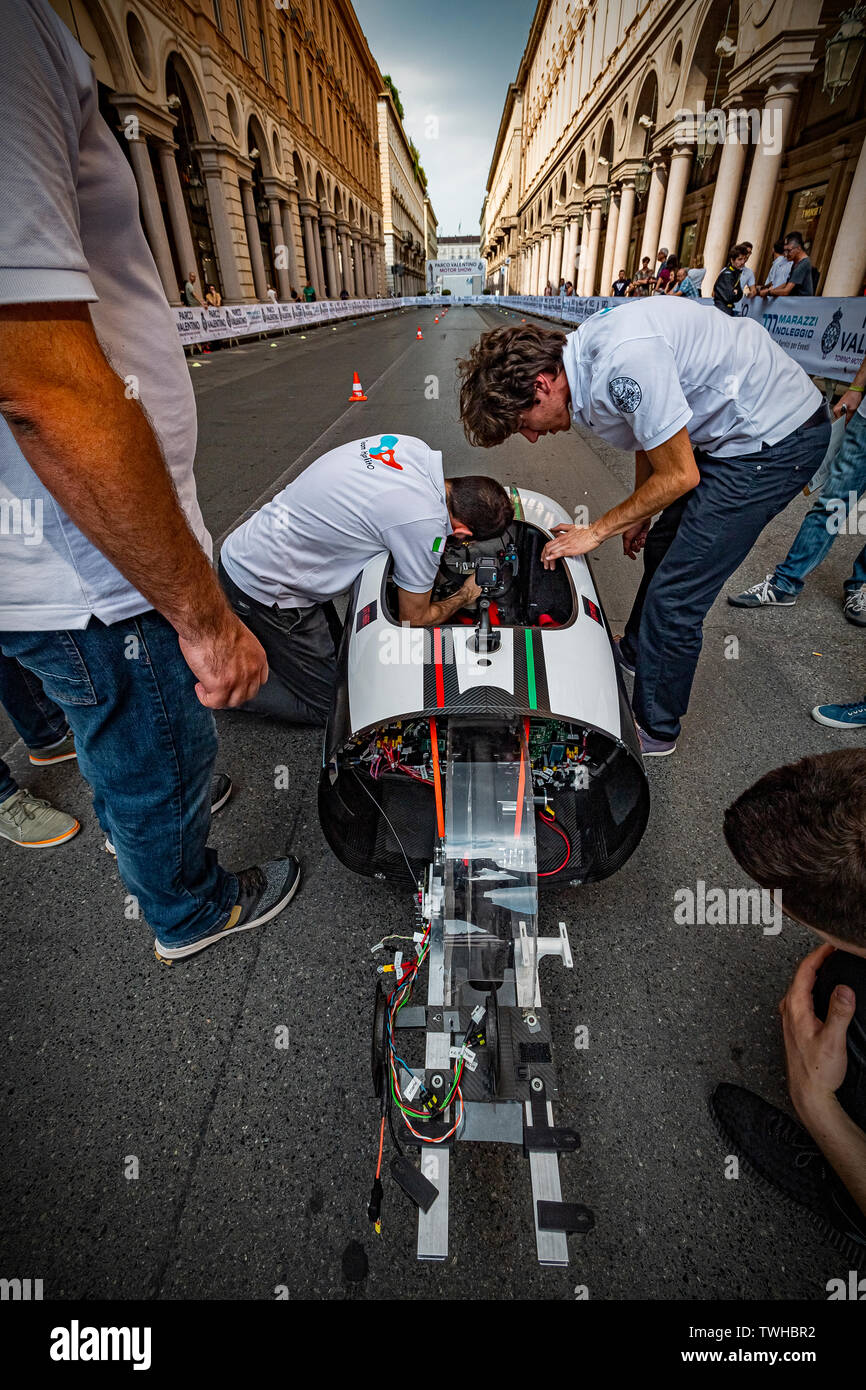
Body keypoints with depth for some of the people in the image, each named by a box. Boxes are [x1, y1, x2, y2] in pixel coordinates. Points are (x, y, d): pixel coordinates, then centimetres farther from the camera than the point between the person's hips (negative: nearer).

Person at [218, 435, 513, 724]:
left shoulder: (414, 447, -3)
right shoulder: (425, 524, -27)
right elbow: (414, 620, -11)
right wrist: (465, 597, 7)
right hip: (265, 589, -9)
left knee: (331, 645, 25)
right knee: (326, 707, 4)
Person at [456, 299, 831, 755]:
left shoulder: (624, 361, -30)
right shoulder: (587, 358, -1)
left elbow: (679, 476, -22)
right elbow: (649, 433, 14)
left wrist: (597, 531, -11)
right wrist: (639, 516, 17)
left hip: (777, 438, -9)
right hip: (735, 428, 9)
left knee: (675, 594, -7)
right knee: (663, 549, 20)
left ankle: (653, 728, 11)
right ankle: (635, 654, 44)